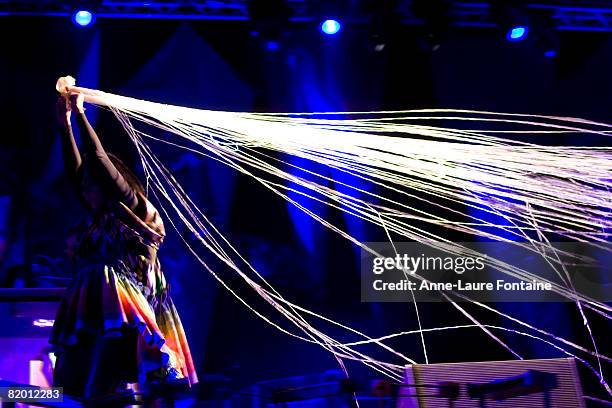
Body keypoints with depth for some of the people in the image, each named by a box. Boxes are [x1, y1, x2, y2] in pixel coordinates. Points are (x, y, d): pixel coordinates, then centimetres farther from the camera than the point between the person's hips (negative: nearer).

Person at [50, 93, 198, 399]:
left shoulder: (132, 209, 1)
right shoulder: (102, 216, 20)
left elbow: (98, 159, -2)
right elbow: (75, 170, 23)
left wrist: (80, 114, 3)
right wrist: (65, 125, 20)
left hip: (118, 314, -7)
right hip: (94, 312, 7)